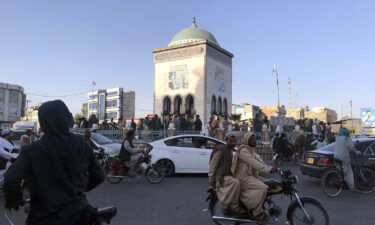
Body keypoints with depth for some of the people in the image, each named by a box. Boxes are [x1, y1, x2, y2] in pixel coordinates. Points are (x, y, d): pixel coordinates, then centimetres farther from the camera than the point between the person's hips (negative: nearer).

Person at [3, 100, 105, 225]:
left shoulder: (34, 150, -11)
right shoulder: (81, 145, -4)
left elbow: (11, 180, -22)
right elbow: (98, 177, 2)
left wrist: (12, 199, -1)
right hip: (79, 213, 2)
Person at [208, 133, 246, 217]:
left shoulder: (231, 151, 15)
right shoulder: (220, 150, -13)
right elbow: (212, 165, -14)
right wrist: (211, 180, -16)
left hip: (227, 175, 10)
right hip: (220, 177, -9)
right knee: (236, 182, -31)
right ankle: (234, 207, -19)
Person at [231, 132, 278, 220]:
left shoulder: (252, 150, 14)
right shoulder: (243, 150, -17)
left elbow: (259, 161, 2)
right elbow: (253, 163, -27)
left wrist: (270, 168, -13)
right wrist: (267, 170, -32)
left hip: (251, 175, 10)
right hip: (243, 178, -10)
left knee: (267, 184, 6)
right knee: (262, 187, -23)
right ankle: (256, 212, -13)